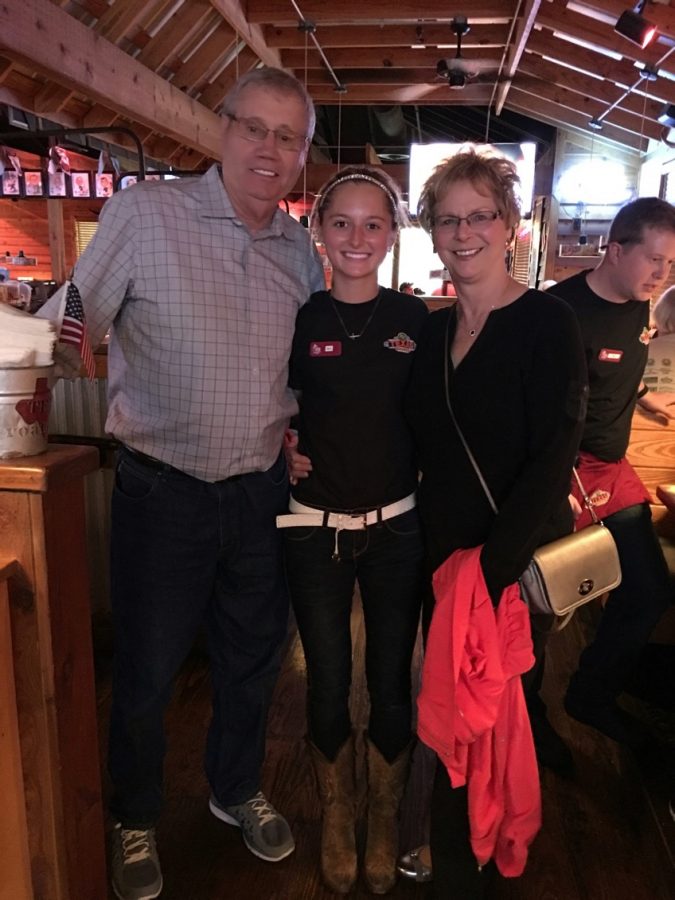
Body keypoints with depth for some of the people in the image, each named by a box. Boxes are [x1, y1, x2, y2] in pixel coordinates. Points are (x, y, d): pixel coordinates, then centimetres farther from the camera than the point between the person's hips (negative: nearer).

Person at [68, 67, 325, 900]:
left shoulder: (301, 249, 5)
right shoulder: (143, 213, -10)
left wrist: (294, 426, 5)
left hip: (262, 490, 5)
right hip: (162, 489, -4)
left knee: (252, 655, 20)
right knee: (145, 669, 12)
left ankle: (236, 790, 48)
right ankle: (134, 820, 41)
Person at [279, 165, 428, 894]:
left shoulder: (415, 319, -1)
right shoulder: (297, 319, -3)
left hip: (396, 526, 1)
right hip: (316, 528, 0)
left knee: (391, 682, 10)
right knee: (328, 684, 10)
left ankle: (383, 819, 37)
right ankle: (335, 818, 37)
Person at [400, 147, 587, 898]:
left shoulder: (545, 323, -11)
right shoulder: (432, 331, 7)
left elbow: (552, 460, -18)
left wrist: (493, 568, -24)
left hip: (516, 564, -5)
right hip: (442, 556, 5)